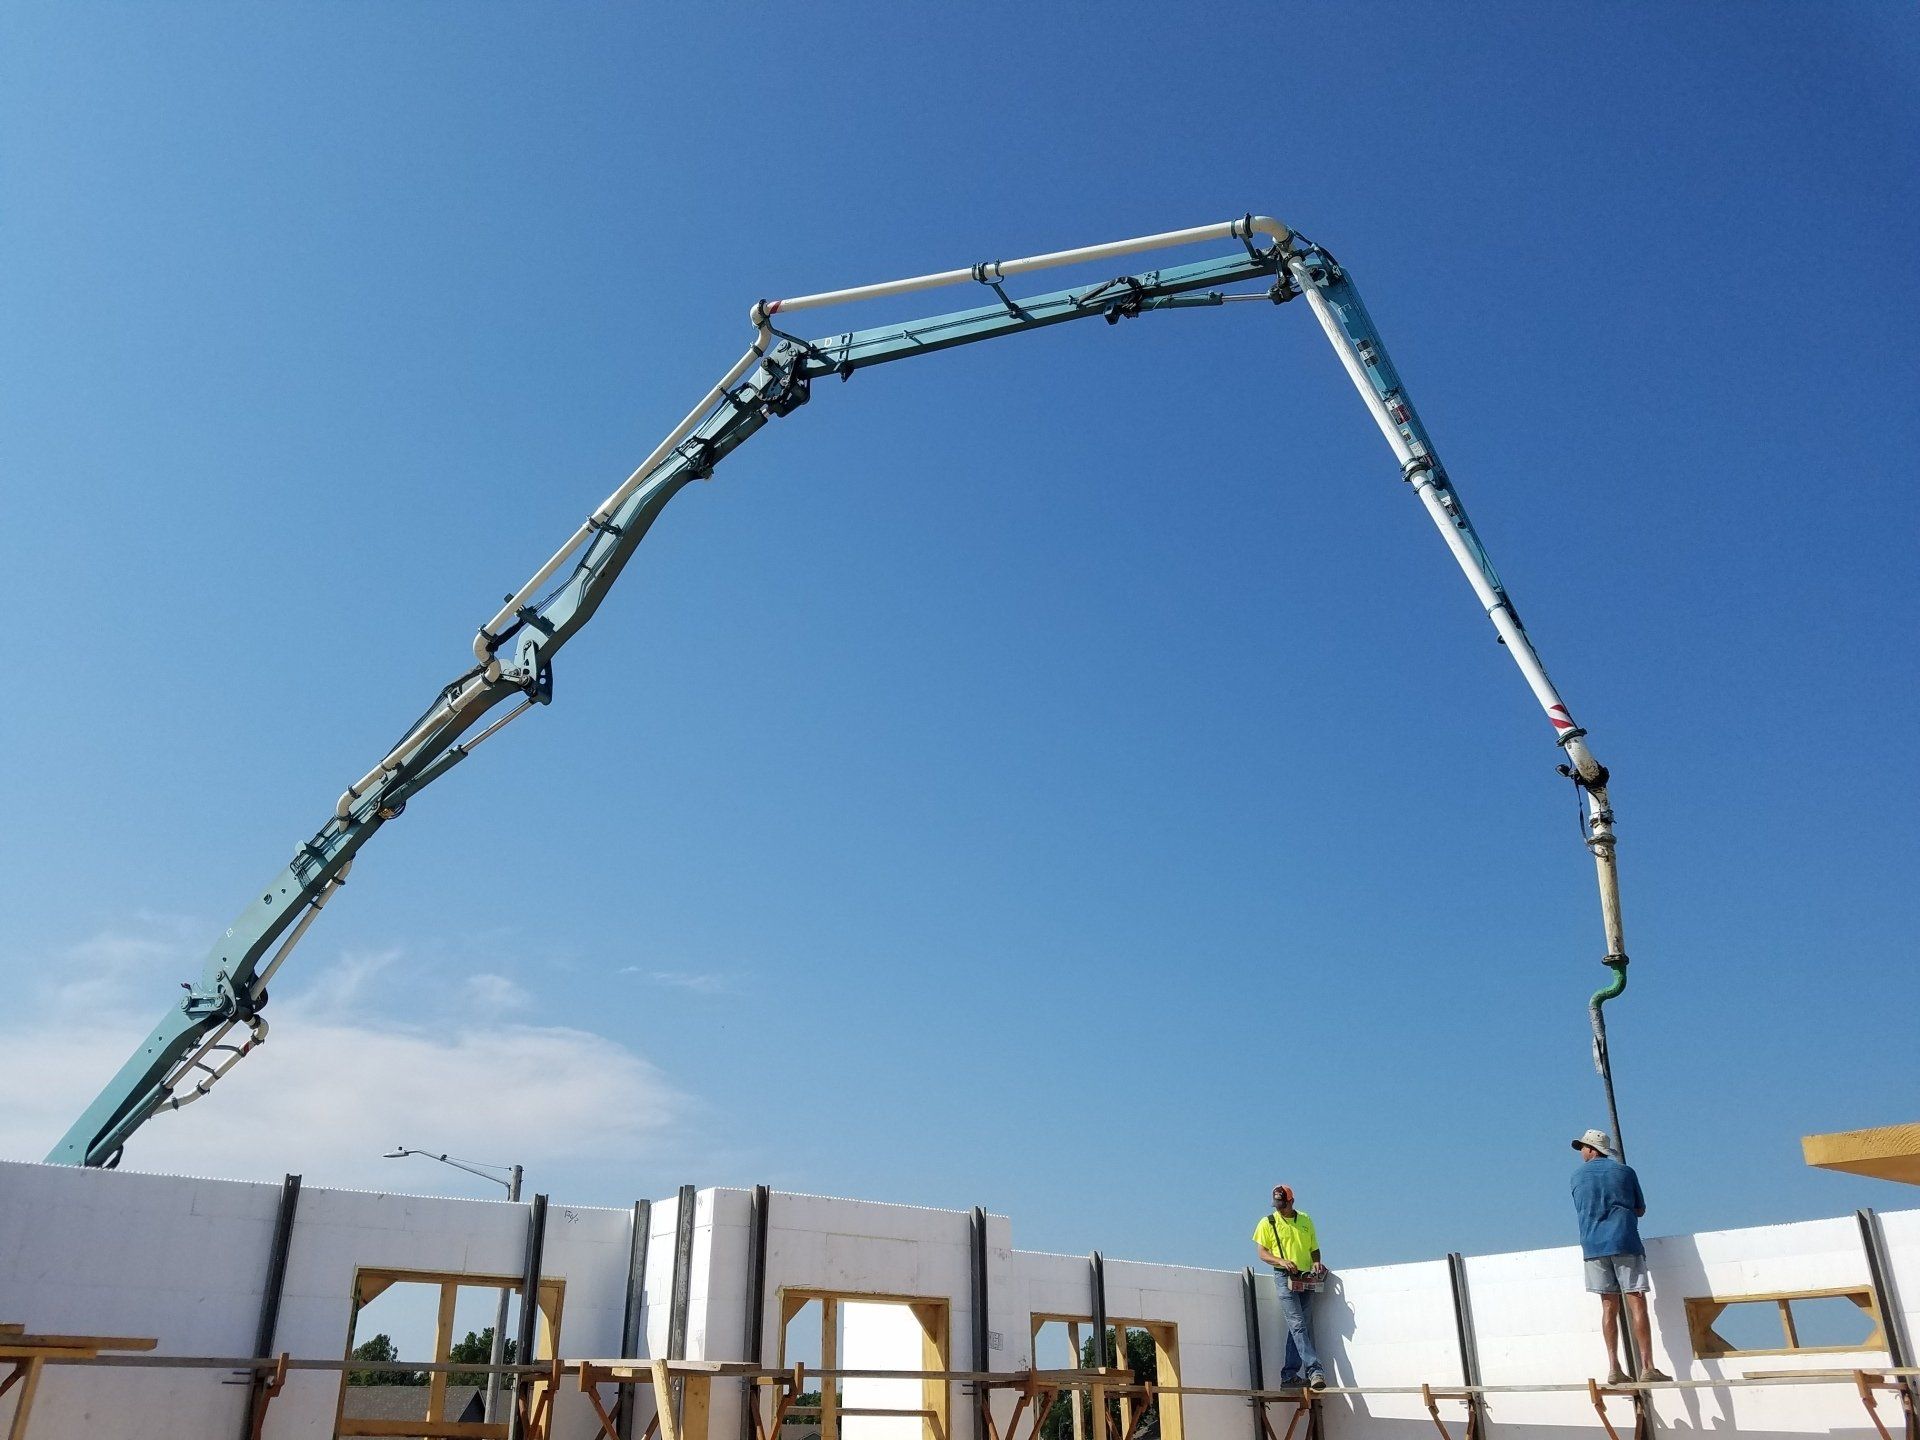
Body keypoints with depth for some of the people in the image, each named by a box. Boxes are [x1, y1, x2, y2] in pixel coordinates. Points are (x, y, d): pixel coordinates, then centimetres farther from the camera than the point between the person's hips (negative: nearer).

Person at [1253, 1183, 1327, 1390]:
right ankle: (1314, 1370, -21)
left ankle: (1289, 1375, 5)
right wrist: (1282, 1261, -17)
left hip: (1306, 1279, 4)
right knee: (1298, 1326, -15)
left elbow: (1314, 1248, 20)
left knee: (1303, 1328, 1)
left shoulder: (1306, 1220, 14)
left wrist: (1316, 1263, -1)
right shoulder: (1267, 1223, 3)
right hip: (1285, 1278, -4)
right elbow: (1262, 1253, 0)